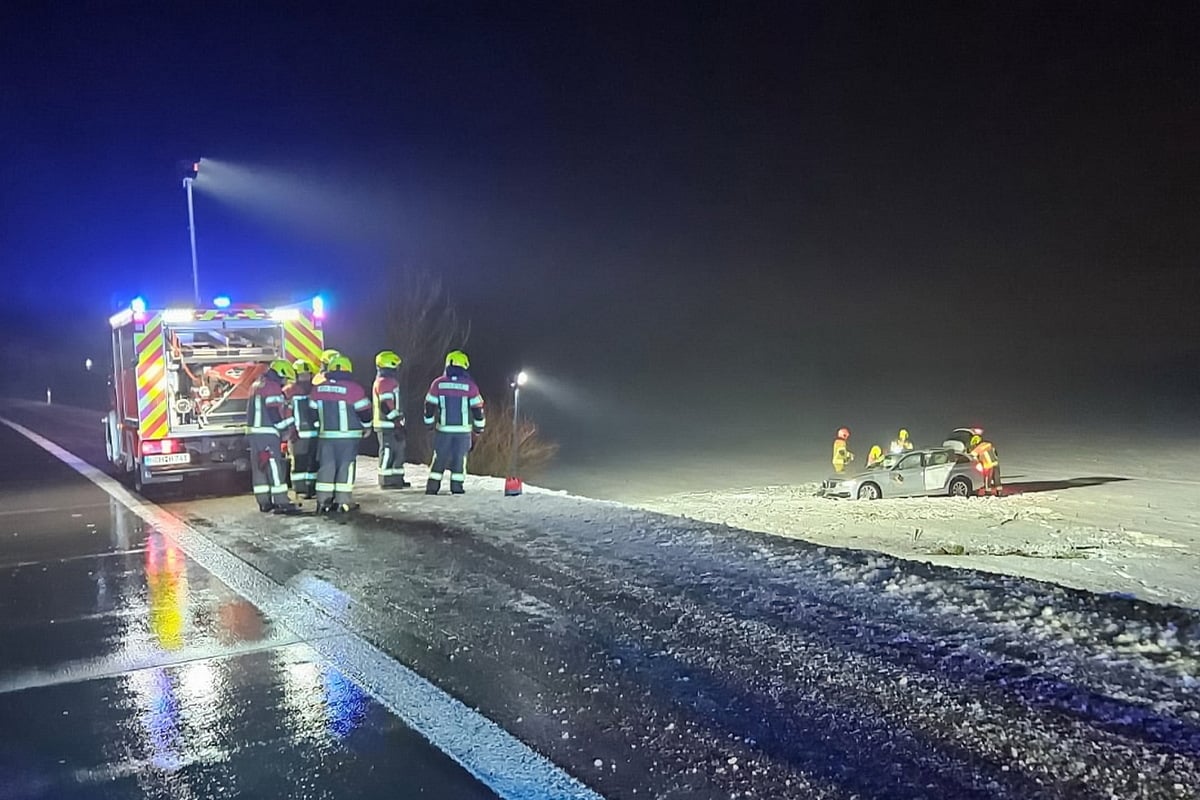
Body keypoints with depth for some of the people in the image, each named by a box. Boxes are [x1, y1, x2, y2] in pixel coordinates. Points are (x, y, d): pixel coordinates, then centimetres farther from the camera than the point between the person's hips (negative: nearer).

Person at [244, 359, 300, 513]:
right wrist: (289, 427, -4)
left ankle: (264, 501, 15)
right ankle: (281, 502, -12)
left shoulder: (257, 385, 19)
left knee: (259, 467, 11)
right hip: (267, 433, -10)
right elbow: (276, 414, -17)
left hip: (253, 432, 10)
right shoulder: (273, 388, -12)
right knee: (274, 467, -10)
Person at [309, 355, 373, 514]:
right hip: (347, 436, -4)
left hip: (325, 435, 4)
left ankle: (323, 501, 10)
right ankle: (343, 502, 0)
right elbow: (364, 411, -5)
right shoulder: (353, 388, -10)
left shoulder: (318, 389, 5)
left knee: (325, 467, 9)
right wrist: (367, 426, 12)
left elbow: (313, 411, 13)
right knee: (345, 467, 1)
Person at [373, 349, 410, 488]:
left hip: (392, 424, 11)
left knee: (398, 451, 14)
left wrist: (398, 422, 24)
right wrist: (396, 422, -21)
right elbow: (386, 406, -21)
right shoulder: (384, 382, -14)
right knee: (387, 452, -6)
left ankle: (397, 479, 19)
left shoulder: (389, 381, 20)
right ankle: (386, 481, -2)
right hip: (387, 425, -11)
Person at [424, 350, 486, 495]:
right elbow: (478, 409, -1)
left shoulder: (438, 384, -2)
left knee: (439, 457, 9)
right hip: (463, 430, -1)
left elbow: (429, 407, 3)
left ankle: (432, 487, 8)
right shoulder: (470, 386, -5)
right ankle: (457, 487, 5)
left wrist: (429, 423, 17)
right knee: (459, 458, 7)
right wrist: (479, 427, 10)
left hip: (443, 429, 1)